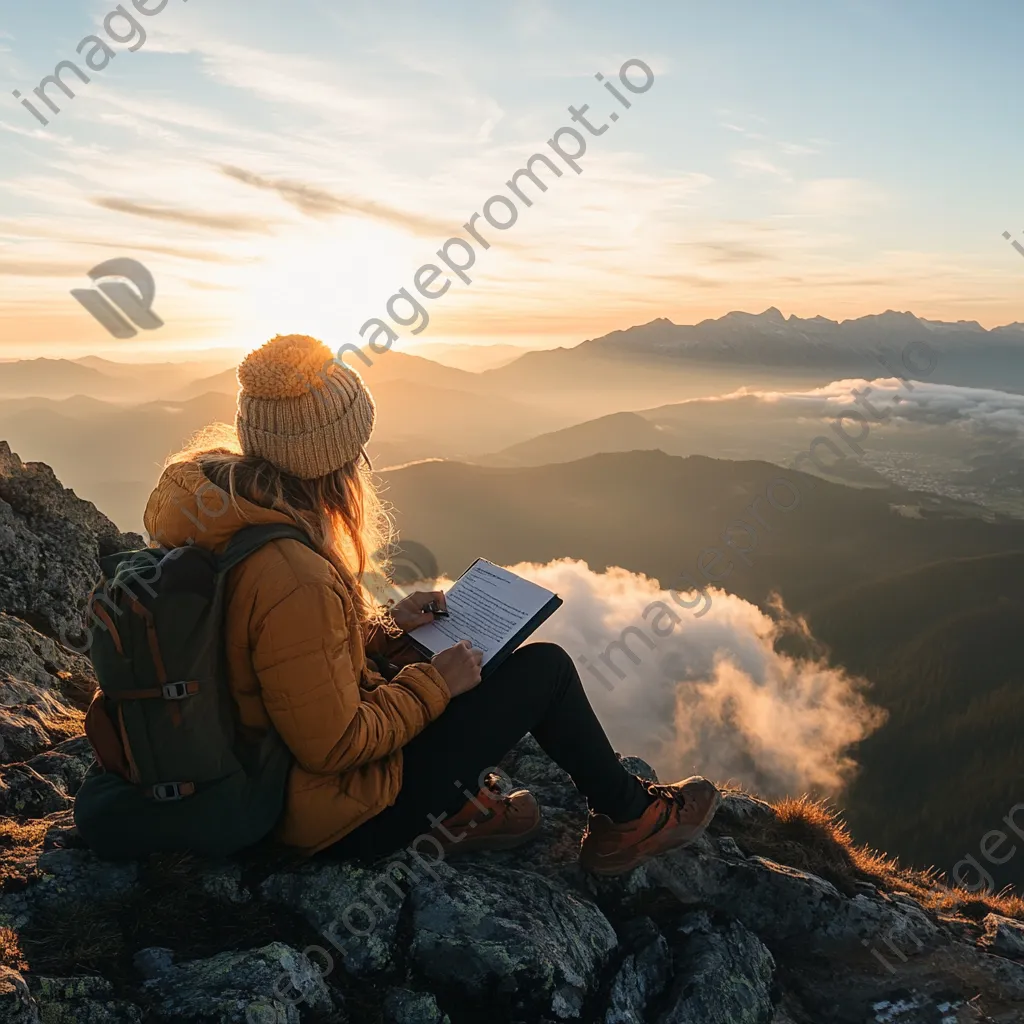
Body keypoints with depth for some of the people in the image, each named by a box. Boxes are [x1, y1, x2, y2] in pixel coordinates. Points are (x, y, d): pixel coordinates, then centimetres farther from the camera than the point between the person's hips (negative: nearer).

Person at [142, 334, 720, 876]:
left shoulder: (211, 508, -6)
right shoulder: (294, 584, -36)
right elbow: (335, 746, -25)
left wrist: (386, 625, 3)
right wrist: (436, 683, -13)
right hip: (344, 813, -8)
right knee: (546, 667, -1)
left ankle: (462, 807, 23)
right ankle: (630, 819, 23)